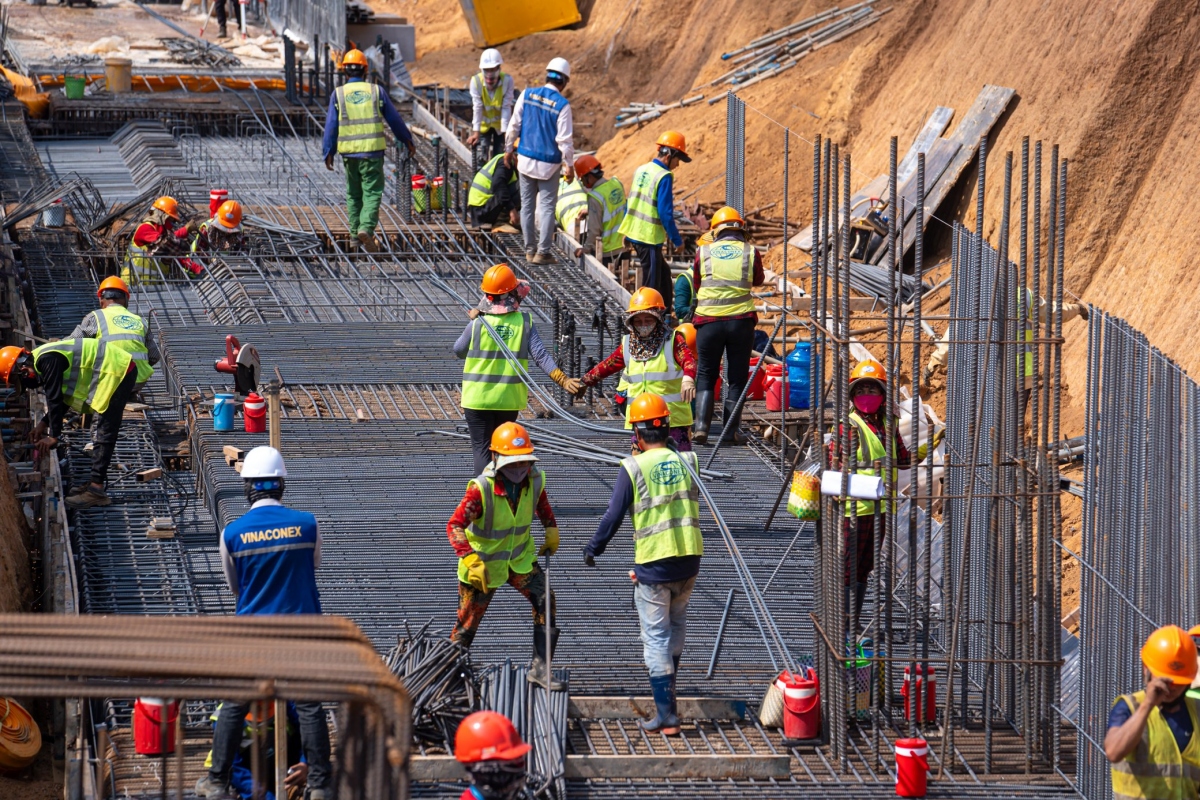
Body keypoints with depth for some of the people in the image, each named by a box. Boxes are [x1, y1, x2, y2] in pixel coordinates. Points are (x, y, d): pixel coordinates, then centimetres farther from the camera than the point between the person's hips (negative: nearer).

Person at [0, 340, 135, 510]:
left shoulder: (47, 361, -17)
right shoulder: (43, 358, 14)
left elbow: (54, 399, -17)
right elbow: (61, 398, 22)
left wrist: (54, 436, -11)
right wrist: (44, 424, 19)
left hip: (118, 372, -11)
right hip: (121, 370, 11)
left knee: (105, 434, -11)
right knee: (104, 434, 15)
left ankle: (96, 489, -12)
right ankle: (96, 485, 20)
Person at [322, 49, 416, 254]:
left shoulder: (338, 94, 1)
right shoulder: (376, 91, 1)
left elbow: (331, 126, 1)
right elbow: (394, 120, 8)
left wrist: (328, 153, 8)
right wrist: (408, 142, 20)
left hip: (349, 152, 1)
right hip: (373, 151, -1)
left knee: (353, 194, 16)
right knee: (372, 193, -2)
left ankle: (355, 232, 16)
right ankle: (366, 228, -21)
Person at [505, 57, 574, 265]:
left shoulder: (527, 95, -3)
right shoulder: (562, 105, -13)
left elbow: (514, 125, 2)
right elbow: (565, 139, -12)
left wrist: (509, 149, 15)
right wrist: (569, 165, -3)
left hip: (525, 160, 4)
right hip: (549, 163, -4)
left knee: (527, 205, 12)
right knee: (547, 207, 2)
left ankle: (530, 250, 17)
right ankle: (542, 252, 0)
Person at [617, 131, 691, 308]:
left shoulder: (641, 170, 9)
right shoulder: (664, 177, -16)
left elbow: (630, 203, 17)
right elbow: (665, 213, -18)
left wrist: (628, 233, 25)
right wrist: (677, 240, -9)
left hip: (633, 233, 9)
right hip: (650, 238, -9)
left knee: (663, 272, 22)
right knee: (651, 282, -3)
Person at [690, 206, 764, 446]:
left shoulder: (703, 253, 4)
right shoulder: (750, 253, 3)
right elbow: (758, 280, 21)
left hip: (709, 320, 0)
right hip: (741, 320, 0)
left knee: (706, 375, 10)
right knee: (737, 377, 9)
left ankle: (702, 426, -4)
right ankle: (732, 430, 6)